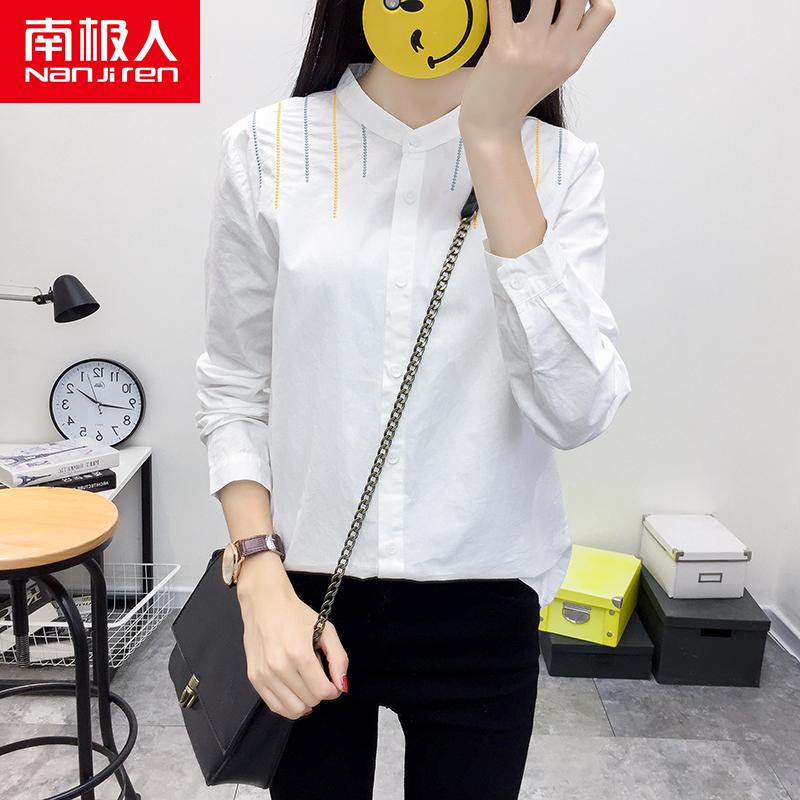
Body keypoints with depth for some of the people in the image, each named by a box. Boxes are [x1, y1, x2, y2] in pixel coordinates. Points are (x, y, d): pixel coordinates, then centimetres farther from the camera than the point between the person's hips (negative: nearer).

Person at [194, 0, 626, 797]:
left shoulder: (556, 165, -4)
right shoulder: (267, 149, -4)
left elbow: (576, 413, -17)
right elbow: (233, 389, 0)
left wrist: (496, 142, -21)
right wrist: (262, 582, -11)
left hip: (481, 604, 1)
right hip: (306, 585, 0)